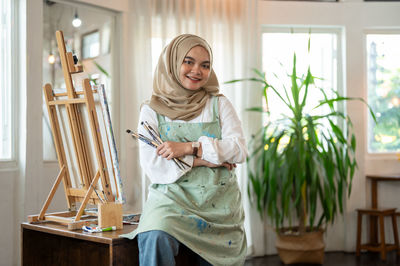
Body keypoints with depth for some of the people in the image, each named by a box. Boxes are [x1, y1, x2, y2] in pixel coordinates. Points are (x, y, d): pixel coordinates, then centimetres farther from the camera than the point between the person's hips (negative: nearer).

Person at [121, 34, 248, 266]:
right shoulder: (152, 111, 6)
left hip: (220, 203, 2)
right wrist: (203, 160, -12)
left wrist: (191, 147, -13)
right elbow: (153, 166, -5)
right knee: (155, 240, -31)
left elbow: (240, 149, -3)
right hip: (172, 198, -2)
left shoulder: (219, 104, 10)